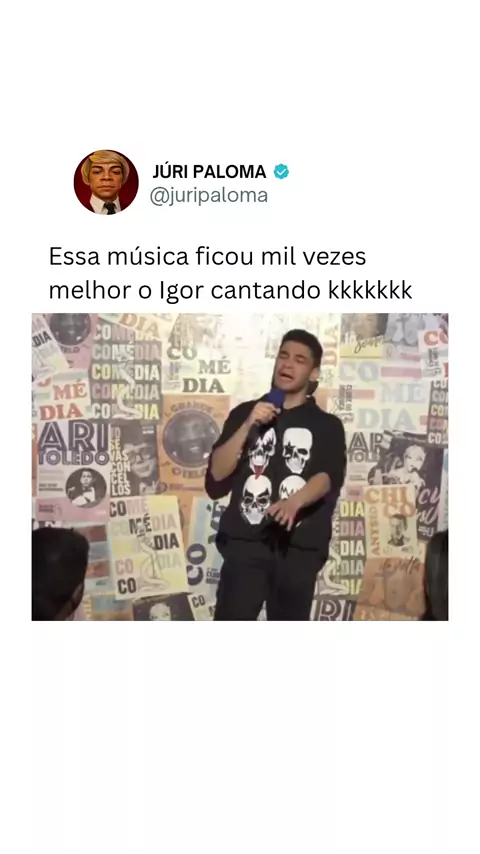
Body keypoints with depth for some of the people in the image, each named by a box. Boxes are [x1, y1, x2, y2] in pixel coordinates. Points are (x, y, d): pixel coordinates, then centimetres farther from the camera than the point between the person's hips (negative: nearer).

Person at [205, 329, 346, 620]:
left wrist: (295, 501, -30)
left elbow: (330, 476, -9)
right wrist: (248, 425, -9)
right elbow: (217, 473, 3)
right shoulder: (245, 412, 13)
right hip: (246, 542, 0)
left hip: (299, 547, 0)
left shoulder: (327, 425, 9)